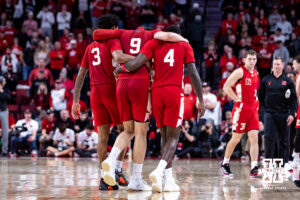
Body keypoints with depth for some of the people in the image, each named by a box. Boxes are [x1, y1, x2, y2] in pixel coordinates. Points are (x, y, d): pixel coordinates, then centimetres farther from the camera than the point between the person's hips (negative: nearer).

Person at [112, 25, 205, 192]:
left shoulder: (154, 43, 13)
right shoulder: (185, 46, 12)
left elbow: (136, 64, -3)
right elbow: (193, 73, 2)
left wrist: (120, 69, 16)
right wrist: (201, 100, 4)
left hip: (156, 91, 3)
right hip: (175, 91, -2)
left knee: (166, 137, 13)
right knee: (173, 138, -1)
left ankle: (168, 180, 9)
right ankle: (159, 171, -25)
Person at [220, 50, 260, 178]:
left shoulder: (256, 73, 14)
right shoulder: (240, 72, -8)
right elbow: (226, 87, -13)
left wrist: (257, 103, 14)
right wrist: (237, 99, -14)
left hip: (253, 109, 6)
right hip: (241, 108, -6)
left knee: (254, 138, -5)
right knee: (236, 138, 1)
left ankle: (254, 167, -11)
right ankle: (225, 163, 19)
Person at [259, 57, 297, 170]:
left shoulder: (288, 81, 5)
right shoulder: (266, 80, 8)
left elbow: (293, 99, 3)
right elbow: (261, 97, 11)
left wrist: (292, 114, -6)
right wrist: (261, 110, 4)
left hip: (283, 114, 0)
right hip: (269, 113, 0)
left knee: (284, 139, 4)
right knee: (269, 137, -10)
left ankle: (284, 162, 12)